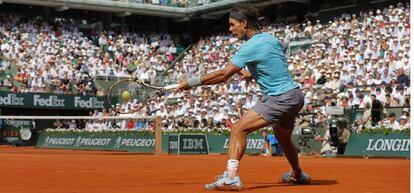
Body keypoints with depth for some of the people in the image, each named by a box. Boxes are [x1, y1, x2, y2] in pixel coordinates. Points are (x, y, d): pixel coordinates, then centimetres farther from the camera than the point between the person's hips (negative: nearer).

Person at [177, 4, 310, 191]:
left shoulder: (251, 47, -16)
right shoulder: (271, 38, 10)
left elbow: (224, 74, -19)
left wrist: (192, 82, -14)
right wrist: (252, 74, 12)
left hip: (280, 98, -9)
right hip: (295, 94, 9)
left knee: (239, 129, -14)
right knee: (283, 138, 31)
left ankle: (231, 178, -26)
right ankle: (297, 175, 52)